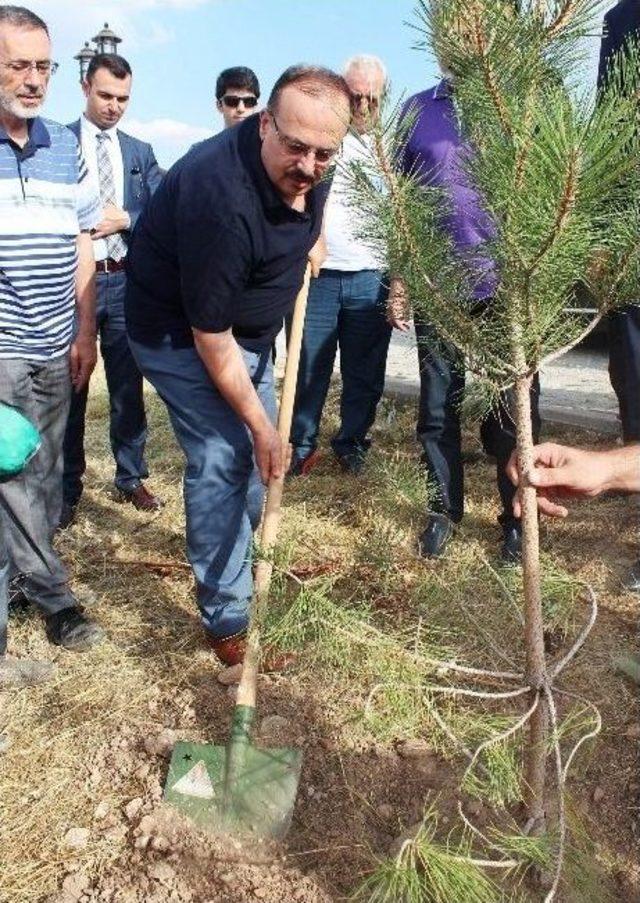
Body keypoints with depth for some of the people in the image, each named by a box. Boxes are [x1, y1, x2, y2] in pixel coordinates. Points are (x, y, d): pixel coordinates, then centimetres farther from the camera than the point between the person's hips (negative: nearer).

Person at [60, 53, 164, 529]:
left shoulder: (140, 151, 13)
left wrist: (124, 218, -9)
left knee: (128, 387, 9)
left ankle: (131, 477, 23)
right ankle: (67, 487, 18)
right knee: (70, 388, 5)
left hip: (126, 281, 3)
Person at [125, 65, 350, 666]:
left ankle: (253, 553, 42)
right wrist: (260, 425, -22)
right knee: (222, 460, -11)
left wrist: (308, 238, 4)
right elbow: (209, 336, -29)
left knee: (257, 448, 17)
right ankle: (226, 621, 3)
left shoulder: (306, 170, -11)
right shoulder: (220, 194, -35)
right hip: (180, 336, -8)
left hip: (249, 329, 8)